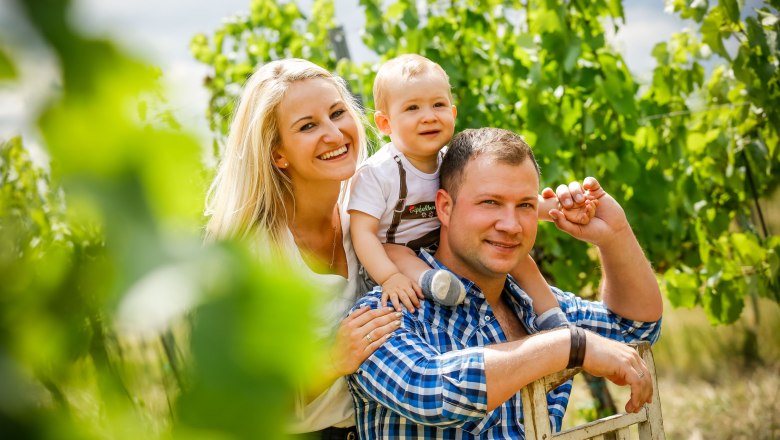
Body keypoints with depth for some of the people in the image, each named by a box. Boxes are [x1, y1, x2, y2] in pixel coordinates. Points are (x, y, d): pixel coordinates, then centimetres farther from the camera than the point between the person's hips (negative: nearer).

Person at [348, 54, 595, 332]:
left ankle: (552, 318, -1)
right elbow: (363, 231, -24)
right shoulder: (376, 172, -19)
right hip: (395, 256, -4)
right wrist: (389, 277, -39)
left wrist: (557, 207, -20)